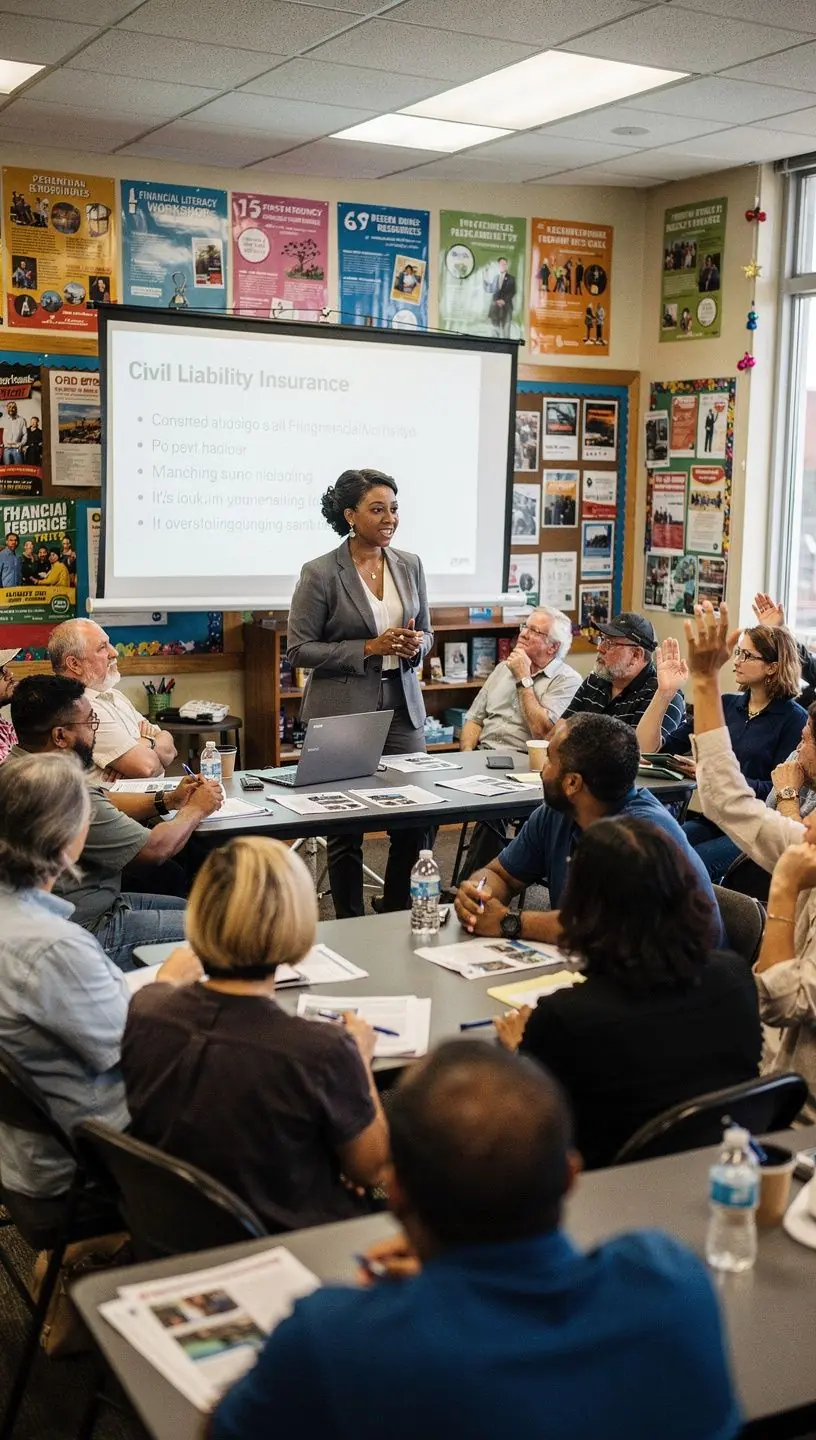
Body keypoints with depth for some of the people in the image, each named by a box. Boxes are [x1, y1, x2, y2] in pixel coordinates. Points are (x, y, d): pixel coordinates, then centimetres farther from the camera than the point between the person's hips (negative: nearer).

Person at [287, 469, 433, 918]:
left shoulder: (409, 565, 6)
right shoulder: (320, 573, -8)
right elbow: (299, 650, -9)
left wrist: (415, 645, -8)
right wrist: (370, 648, -17)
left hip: (402, 707, 5)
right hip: (344, 711, -4)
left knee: (415, 822, 4)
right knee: (345, 830, 6)